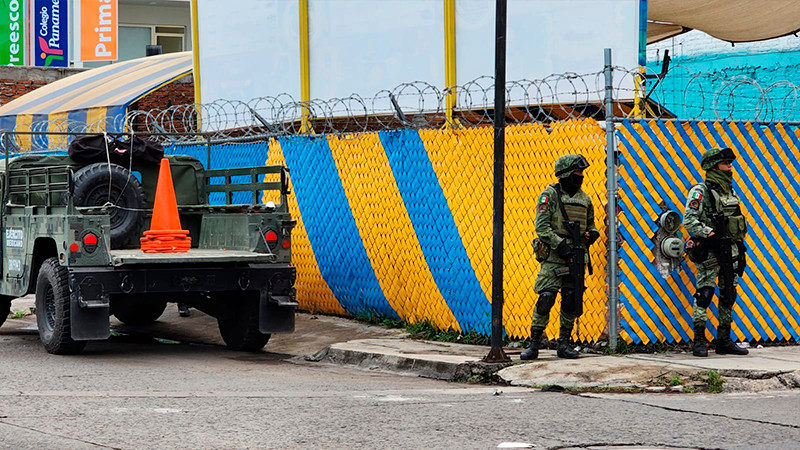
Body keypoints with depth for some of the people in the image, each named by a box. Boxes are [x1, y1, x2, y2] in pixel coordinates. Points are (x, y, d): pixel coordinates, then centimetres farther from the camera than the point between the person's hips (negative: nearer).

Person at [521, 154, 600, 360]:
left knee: (572, 301, 4)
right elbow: (542, 226, -10)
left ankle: (564, 343, 13)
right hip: (553, 256, -6)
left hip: (576, 257, 6)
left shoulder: (584, 198, 14)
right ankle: (533, 344, -6)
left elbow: (590, 225, 25)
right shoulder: (550, 195, -3)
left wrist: (591, 234, 1)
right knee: (546, 298, -12)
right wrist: (560, 244, -19)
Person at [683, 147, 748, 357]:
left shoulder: (731, 192, 17)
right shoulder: (701, 191, -6)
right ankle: (699, 341, -7)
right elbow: (689, 220, -14)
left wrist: (741, 249, 17)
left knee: (728, 296, 9)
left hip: (731, 251, 8)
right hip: (709, 252, -7)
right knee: (704, 294, -10)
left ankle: (725, 341, 15)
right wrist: (710, 234, -22)